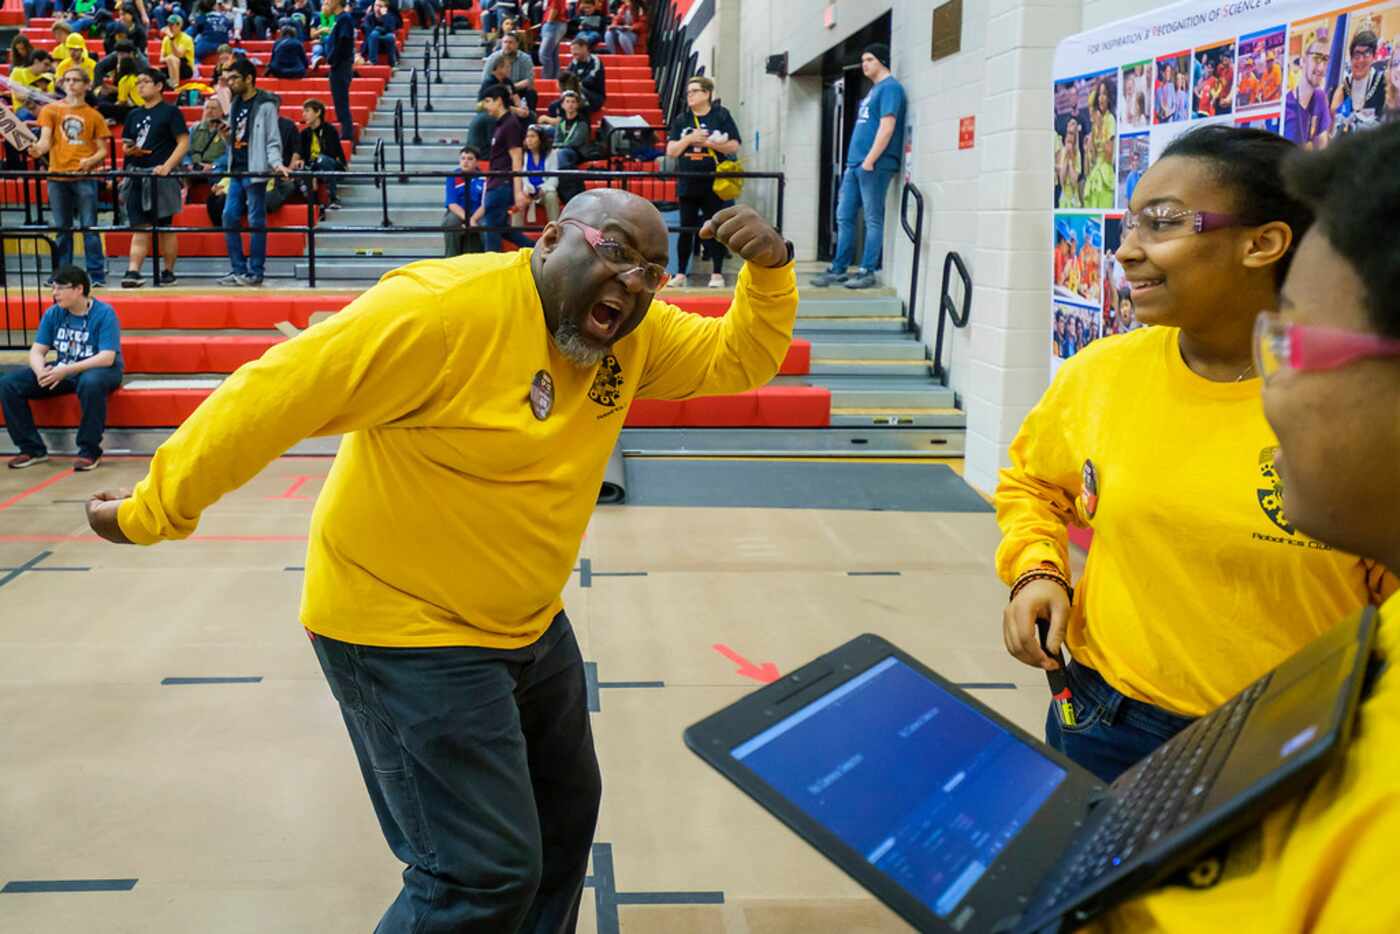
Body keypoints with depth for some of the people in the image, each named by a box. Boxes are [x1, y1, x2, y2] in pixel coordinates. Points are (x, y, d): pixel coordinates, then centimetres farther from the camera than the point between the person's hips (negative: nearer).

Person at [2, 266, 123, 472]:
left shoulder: (104, 313, -14)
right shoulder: (53, 314, 1)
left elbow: (107, 357, -23)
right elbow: (37, 351, 1)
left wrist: (67, 370, -31)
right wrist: (41, 371, -23)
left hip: (101, 370, -6)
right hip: (62, 370, 6)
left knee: (90, 383, -42)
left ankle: (90, 451, -25)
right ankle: (32, 449, -2)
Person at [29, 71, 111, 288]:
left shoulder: (93, 115, 8)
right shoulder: (51, 110, 10)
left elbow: (103, 150, 7)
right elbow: (45, 139, -1)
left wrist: (91, 161, -13)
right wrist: (38, 149, -23)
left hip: (85, 177, -1)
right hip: (57, 176, 2)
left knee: (89, 227, -3)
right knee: (62, 229, 7)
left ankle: (97, 276, 0)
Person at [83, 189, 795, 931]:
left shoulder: (634, 332, -2)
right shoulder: (443, 307, -26)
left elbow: (737, 358, 5)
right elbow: (278, 395, -24)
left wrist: (770, 270, -15)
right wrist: (155, 510, -17)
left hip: (528, 623, 9)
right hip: (407, 629, -9)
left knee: (564, 814, 24)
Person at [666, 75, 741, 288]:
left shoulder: (721, 116, 1)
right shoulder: (681, 120, 8)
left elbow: (734, 146, -4)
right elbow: (671, 151, 2)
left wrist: (709, 143, -13)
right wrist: (690, 138, -12)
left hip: (714, 183, -2)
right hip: (688, 183, 3)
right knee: (686, 229, 5)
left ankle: (717, 274, 9)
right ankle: (680, 274, 12)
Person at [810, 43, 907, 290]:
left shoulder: (890, 87, -7)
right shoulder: (873, 90, 21)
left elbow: (887, 127, -17)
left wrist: (870, 160, -20)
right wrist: (856, 161, 19)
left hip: (874, 165, -10)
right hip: (855, 163, 10)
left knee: (873, 219, -4)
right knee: (844, 217, 9)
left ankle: (867, 272, -1)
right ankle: (838, 269, 14)